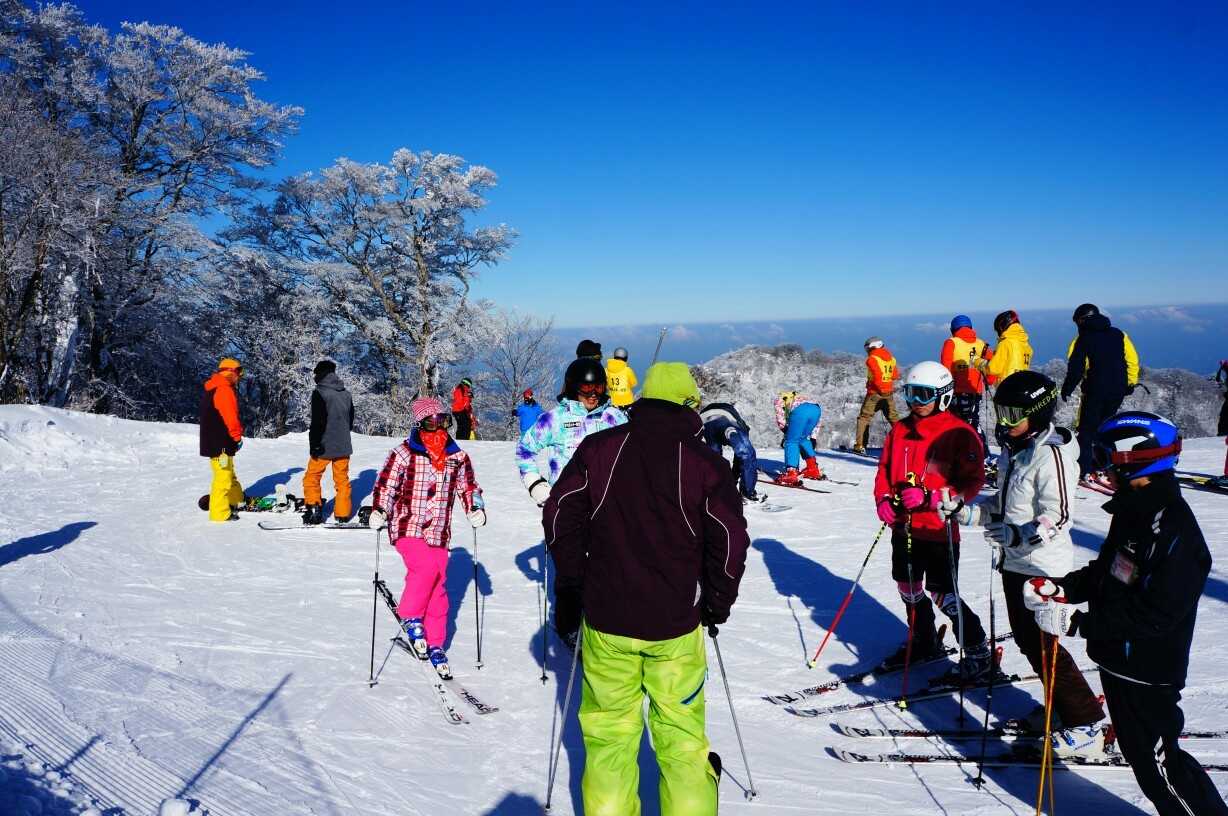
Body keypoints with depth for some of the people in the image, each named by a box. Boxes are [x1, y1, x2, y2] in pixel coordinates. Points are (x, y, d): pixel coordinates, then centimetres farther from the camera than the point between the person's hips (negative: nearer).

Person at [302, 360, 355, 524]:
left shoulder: (319, 392, -11)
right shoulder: (346, 394, 7)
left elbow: (317, 422, -15)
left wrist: (314, 445, -10)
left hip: (324, 446, -5)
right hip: (343, 446, 5)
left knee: (312, 478, 8)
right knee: (342, 480, 12)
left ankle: (314, 509, 0)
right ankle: (343, 514, 15)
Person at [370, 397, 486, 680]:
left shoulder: (457, 456, 7)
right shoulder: (403, 453, -5)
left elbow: (468, 486, 17)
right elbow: (386, 486, -2)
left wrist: (475, 509, 1)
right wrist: (379, 511, -17)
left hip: (439, 532, 4)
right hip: (407, 527, -4)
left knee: (438, 588, 5)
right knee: (426, 567, -29)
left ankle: (435, 645, 21)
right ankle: (410, 616, -4)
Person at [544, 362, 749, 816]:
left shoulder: (598, 448, -2)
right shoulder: (706, 462, -5)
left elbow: (560, 516, 1)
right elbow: (730, 541, -2)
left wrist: (570, 588, 13)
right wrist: (716, 604, 13)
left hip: (605, 616, 1)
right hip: (675, 624, -1)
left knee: (609, 732, 14)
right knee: (681, 735, 14)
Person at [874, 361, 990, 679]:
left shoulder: (959, 433, -11)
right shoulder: (900, 430, 7)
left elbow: (972, 480, -13)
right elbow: (884, 469, 14)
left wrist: (929, 497, -23)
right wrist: (884, 500, -4)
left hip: (938, 530, -6)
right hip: (904, 526, 7)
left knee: (942, 594, -3)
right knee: (908, 588, 17)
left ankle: (978, 653, 15)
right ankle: (923, 642, 38)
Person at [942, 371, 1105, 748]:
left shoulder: (1051, 454, -19)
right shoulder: (1014, 449, 9)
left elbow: (1058, 518, -23)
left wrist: (1018, 536, -36)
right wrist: (965, 511, 5)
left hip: (1041, 566, -9)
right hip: (1015, 561, 9)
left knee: (1042, 646, -3)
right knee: (1026, 638, 17)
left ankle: (1085, 725, 11)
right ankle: (1061, 706, 33)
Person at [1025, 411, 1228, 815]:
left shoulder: (1174, 531, -25)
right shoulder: (1133, 511, 4)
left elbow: (1155, 615, -28)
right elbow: (1104, 573, 13)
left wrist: (1077, 623, -29)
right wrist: (1060, 587, -4)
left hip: (1146, 674, -9)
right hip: (1118, 661, 9)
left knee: (1157, 760, 3)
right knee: (1140, 752, 21)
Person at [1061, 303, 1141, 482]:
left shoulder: (1083, 338, -4)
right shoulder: (1119, 334, 8)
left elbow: (1075, 367, -11)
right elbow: (1132, 359, 5)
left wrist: (1067, 389, -3)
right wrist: (1130, 383, 13)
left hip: (1094, 390, -4)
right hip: (1118, 390, 5)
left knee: (1086, 429, 1)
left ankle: (1083, 470, -6)